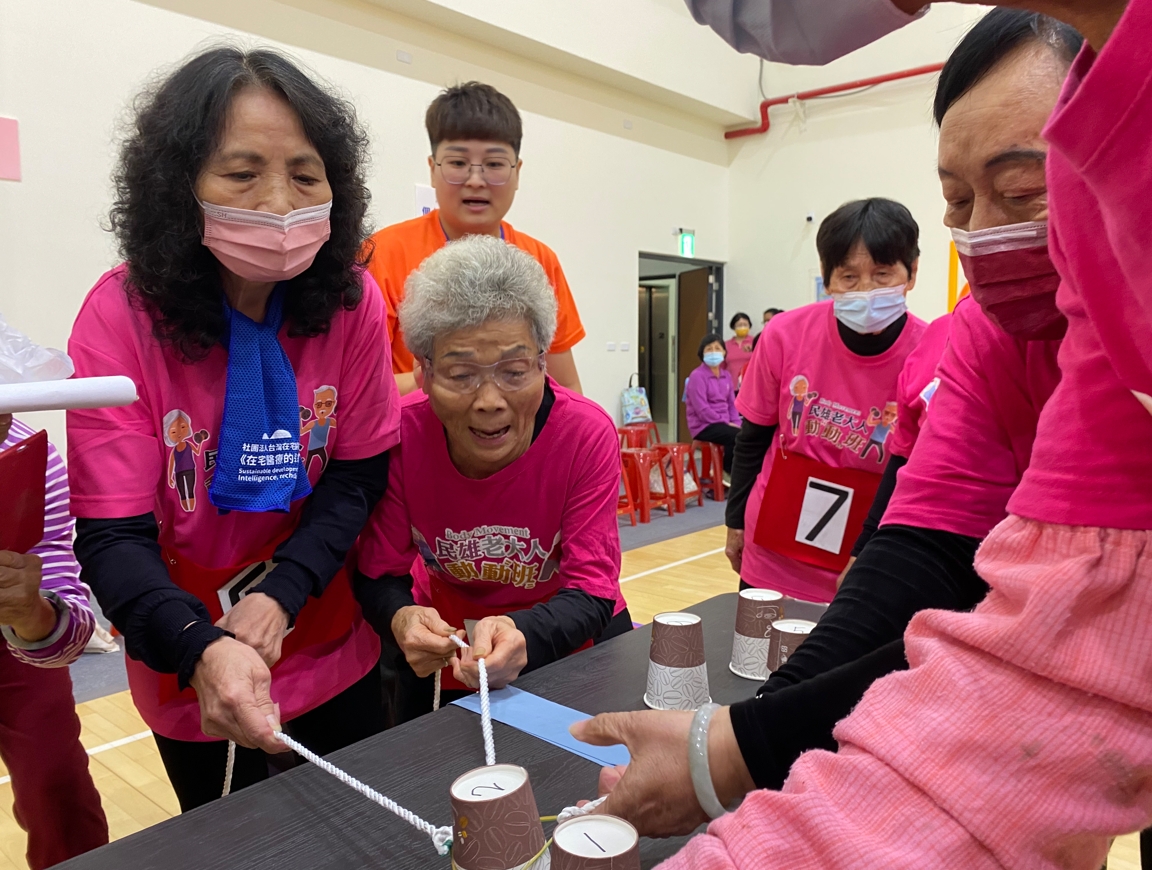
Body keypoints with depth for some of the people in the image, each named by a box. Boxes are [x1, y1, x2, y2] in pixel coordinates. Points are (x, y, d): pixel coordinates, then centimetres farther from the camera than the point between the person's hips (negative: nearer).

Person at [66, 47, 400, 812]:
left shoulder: (353, 301, -12)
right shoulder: (122, 315, -19)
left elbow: (359, 475, -7)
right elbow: (113, 537, -20)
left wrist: (281, 593, -22)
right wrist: (203, 650, -38)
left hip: (337, 654, 2)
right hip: (191, 675, -1)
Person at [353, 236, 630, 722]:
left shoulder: (587, 435, -27)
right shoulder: (401, 438, -24)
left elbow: (591, 593, -25)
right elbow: (379, 576, -14)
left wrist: (522, 636, -47)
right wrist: (401, 621, -37)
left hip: (567, 640, 0)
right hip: (448, 639, 1)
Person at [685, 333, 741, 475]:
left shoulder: (726, 375, 13)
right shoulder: (697, 376, -10)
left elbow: (732, 403, 15)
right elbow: (702, 410, -16)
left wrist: (736, 423, -3)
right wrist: (726, 423, -15)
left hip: (724, 424, 7)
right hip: (704, 426, -7)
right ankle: (730, 472, -5)